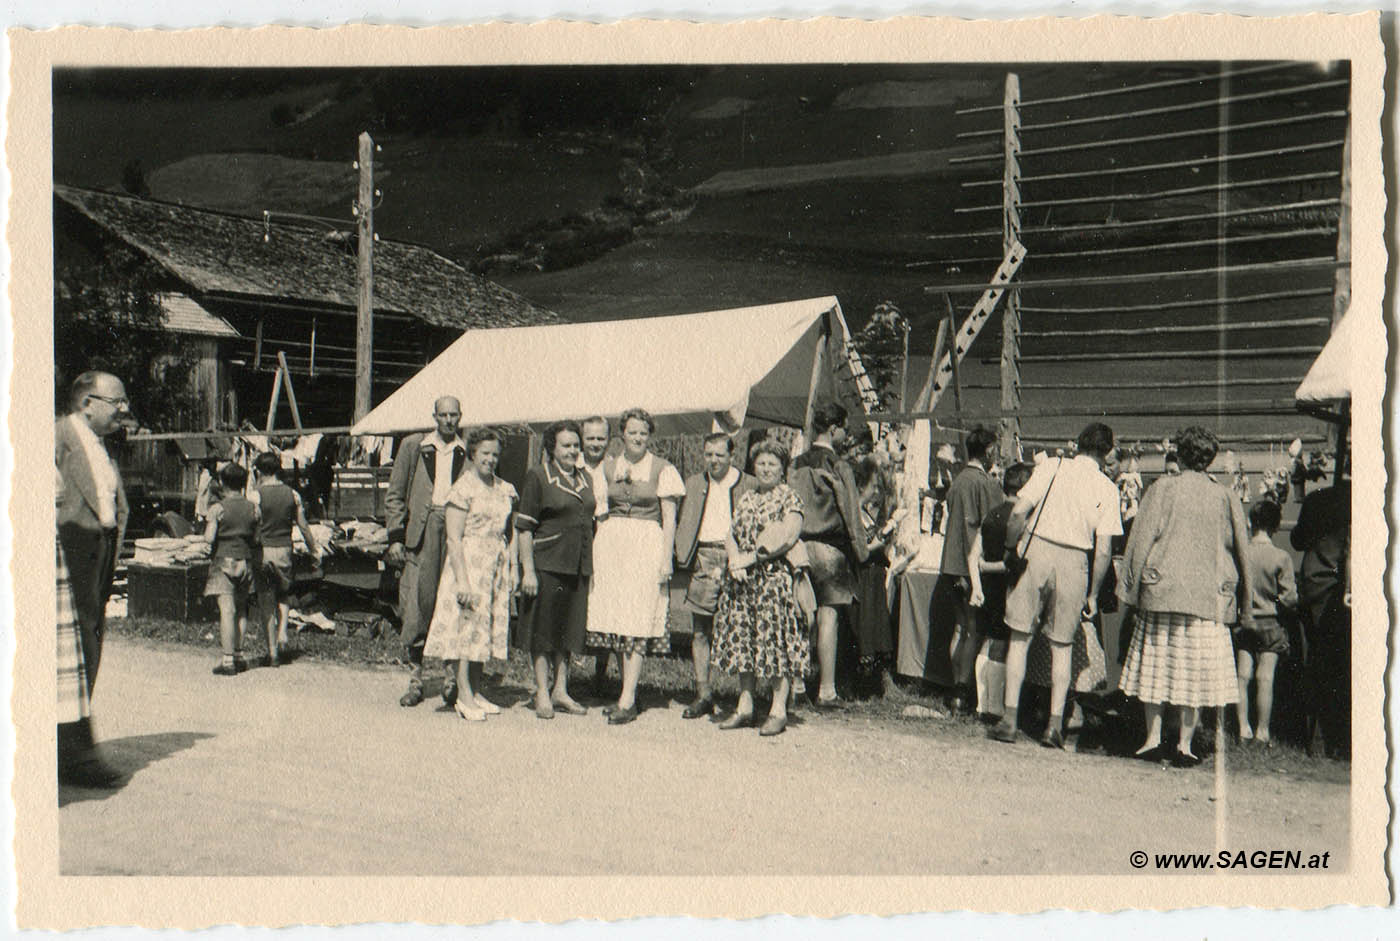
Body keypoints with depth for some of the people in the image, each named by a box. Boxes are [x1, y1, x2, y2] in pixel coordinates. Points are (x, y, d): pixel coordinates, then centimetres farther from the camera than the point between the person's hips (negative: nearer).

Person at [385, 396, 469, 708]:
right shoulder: (412, 446, 10)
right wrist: (396, 537, 2)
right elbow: (394, 495, 10)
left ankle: (451, 679, 7)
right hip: (421, 534, 0)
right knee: (416, 608, 1)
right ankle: (415, 681, 11)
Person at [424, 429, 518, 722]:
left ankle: (476, 690, 17)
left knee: (488, 624, 9)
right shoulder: (463, 488, -9)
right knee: (466, 624, -4)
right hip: (469, 562, -6)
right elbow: (454, 538, -13)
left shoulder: (504, 489, 11)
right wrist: (462, 579, -19)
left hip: (497, 565, 7)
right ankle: (464, 696, 2)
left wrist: (511, 570, 11)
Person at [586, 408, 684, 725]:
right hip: (610, 542, 4)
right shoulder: (608, 467, 12)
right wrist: (596, 552, 6)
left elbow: (669, 517, -1)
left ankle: (627, 700, -9)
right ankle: (629, 690, 15)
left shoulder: (663, 469, 1)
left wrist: (667, 557, -9)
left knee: (638, 618, -9)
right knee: (614, 617, 4)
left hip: (647, 545, -4)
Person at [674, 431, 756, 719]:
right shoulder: (694, 484, 15)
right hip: (703, 561, 4)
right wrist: (683, 556, 5)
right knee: (699, 632, 4)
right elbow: (682, 523, 18)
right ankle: (703, 695, 11)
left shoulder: (748, 485, 3)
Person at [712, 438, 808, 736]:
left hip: (776, 577, -6)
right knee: (742, 640, 6)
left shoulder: (789, 497, 0)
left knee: (777, 639, -6)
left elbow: (789, 537, -11)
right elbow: (730, 534, 14)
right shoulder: (745, 499, 17)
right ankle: (745, 707, 14)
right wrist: (734, 559, -7)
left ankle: (778, 710, 0)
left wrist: (752, 558, -13)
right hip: (742, 579, 6)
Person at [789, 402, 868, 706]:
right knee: (828, 618, -2)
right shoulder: (839, 468, -9)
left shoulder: (796, 466, 6)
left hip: (800, 546, 5)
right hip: (831, 547, -5)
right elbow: (851, 515, -8)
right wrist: (861, 552, 0)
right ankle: (826, 690, -1)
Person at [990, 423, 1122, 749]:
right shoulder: (1107, 489, 4)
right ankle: (1055, 725, 10)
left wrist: (1011, 551, 6)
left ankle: (1010, 719, 4)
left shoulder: (1051, 466, 2)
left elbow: (1018, 512, -6)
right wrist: (1093, 594, 8)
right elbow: (1103, 550, 0)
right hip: (1074, 563, 1)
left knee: (1019, 636, 7)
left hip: (1037, 551, -1)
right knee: (1061, 646, 12)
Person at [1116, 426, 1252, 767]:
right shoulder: (1224, 498, 2)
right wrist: (1245, 607, 15)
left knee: (1156, 664, 10)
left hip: (1160, 593, 0)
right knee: (1195, 670, 6)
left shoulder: (1161, 489, -2)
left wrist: (1130, 588, 2)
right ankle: (1184, 745, 9)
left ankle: (1153, 739, 12)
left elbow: (1141, 540, -4)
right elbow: (1241, 552, 7)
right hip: (1207, 599, 1)